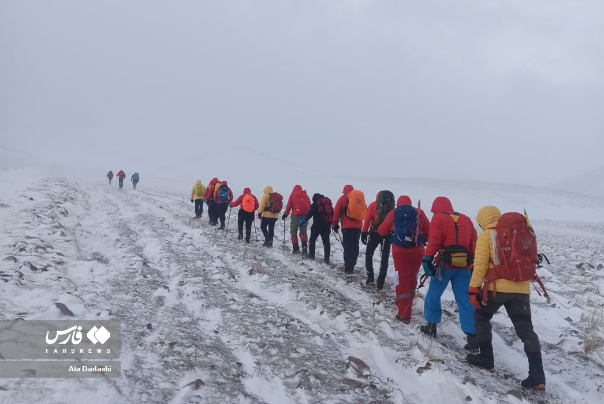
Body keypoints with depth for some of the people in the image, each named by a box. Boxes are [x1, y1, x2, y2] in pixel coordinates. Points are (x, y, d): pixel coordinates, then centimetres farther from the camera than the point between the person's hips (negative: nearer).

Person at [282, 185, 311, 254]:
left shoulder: (293, 194, 7)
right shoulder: (305, 195, 17)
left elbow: (289, 205, 1)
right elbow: (309, 205, 16)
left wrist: (286, 214, 7)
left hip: (296, 214, -3)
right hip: (305, 215, 4)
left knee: (293, 231, 4)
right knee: (303, 231, 12)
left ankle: (295, 248, -5)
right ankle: (304, 244, -11)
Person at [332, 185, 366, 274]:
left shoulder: (343, 198, 1)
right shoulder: (361, 198, 14)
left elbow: (336, 212, -1)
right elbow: (365, 211, 17)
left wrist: (335, 224, 6)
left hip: (347, 226, -4)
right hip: (358, 226, 4)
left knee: (348, 246, -3)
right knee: (355, 245, 13)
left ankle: (348, 267, -8)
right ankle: (352, 265, 18)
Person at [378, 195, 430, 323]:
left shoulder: (393, 213, 4)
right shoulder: (419, 213, 6)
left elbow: (382, 231, 9)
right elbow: (429, 233, 6)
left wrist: (392, 230, 29)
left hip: (400, 251, -1)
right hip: (417, 251, 2)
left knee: (402, 280, 2)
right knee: (412, 279, 19)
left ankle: (404, 314, -1)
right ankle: (408, 304, 34)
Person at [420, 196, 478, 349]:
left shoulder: (438, 218, 1)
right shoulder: (466, 219, 16)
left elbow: (434, 241, -12)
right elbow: (473, 245, 16)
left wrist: (427, 259, -13)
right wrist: (474, 266, 20)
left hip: (445, 264, -4)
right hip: (464, 266, 4)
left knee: (433, 294, 15)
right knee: (465, 300, 4)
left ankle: (431, 325, 23)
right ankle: (472, 336, -1)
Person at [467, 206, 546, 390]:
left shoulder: (486, 236, 0)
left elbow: (480, 264, -8)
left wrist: (474, 288, -7)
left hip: (498, 287, -5)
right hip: (521, 288, 5)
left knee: (481, 317, 20)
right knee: (525, 329, 3)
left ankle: (486, 357, 21)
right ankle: (537, 374, -7)